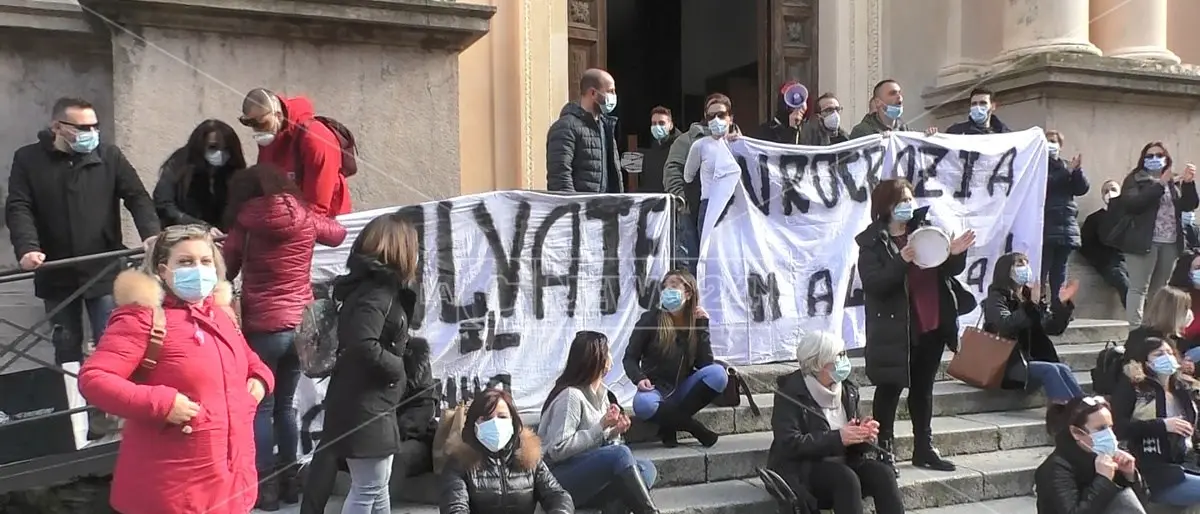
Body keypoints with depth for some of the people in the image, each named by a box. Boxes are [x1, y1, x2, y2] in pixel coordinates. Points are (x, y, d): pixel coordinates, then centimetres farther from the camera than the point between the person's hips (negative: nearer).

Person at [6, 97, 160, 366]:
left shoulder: (110, 156, 1)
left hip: (104, 270, -1)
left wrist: (152, 235, -23)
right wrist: (27, 248, -23)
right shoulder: (28, 159, 2)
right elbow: (18, 208, -5)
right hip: (56, 273, 1)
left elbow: (138, 197, -4)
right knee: (66, 344, 13)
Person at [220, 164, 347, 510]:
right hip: (302, 325, 3)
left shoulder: (246, 224, -5)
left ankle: (266, 485, 10)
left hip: (263, 327, -3)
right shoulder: (306, 218, 1)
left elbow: (225, 271, 1)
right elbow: (338, 233, 20)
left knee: (262, 407, 8)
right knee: (285, 405, 17)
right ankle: (288, 479, 22)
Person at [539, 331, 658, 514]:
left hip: (589, 473, 8)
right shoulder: (571, 395, -16)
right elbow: (558, 450, -22)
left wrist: (614, 432, -5)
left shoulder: (602, 392, 10)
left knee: (646, 468, -14)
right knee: (621, 453, -29)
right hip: (558, 480, -8)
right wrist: (601, 427, -20)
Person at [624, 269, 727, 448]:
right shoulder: (651, 319, -4)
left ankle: (670, 424, -20)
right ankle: (694, 427, -17)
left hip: (683, 389, 3)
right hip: (656, 388, -3)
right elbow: (630, 358, -3)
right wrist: (640, 378, -24)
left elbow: (705, 364, -7)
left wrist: (703, 325, -11)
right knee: (642, 403, -38)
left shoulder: (697, 322, 3)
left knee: (718, 373, -25)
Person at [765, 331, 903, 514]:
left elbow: (854, 444, 14)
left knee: (883, 474, -19)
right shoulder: (790, 394, -11)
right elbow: (789, 444, -20)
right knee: (846, 478, -31)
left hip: (843, 462, 6)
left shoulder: (847, 389, 8)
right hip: (803, 469, -6)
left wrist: (864, 434, -12)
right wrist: (837, 438, -25)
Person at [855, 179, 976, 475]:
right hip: (895, 330, -5)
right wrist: (902, 260, -31)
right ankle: (884, 451, 12)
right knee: (890, 389, 2)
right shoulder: (872, 242, -7)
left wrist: (955, 254, -11)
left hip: (931, 325, 5)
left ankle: (923, 449, 27)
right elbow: (873, 283, -19)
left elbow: (949, 270, 11)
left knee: (923, 387, 15)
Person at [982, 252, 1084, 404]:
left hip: (1030, 360, 6)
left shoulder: (1029, 296, 13)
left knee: (1063, 368, -19)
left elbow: (1053, 328, 5)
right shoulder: (996, 298, -5)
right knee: (1050, 370, -25)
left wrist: (1063, 303, -9)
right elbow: (1006, 325, -26)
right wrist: (1031, 305, -34)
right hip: (1005, 365, -6)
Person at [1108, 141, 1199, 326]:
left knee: (1158, 289, 8)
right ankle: (1135, 329, -11)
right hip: (1144, 242, -5)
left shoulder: (1174, 182, 17)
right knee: (1139, 288, -8)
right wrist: (1160, 185, -19)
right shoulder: (1135, 179, 2)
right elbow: (1131, 203, -14)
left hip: (1170, 243, 5)